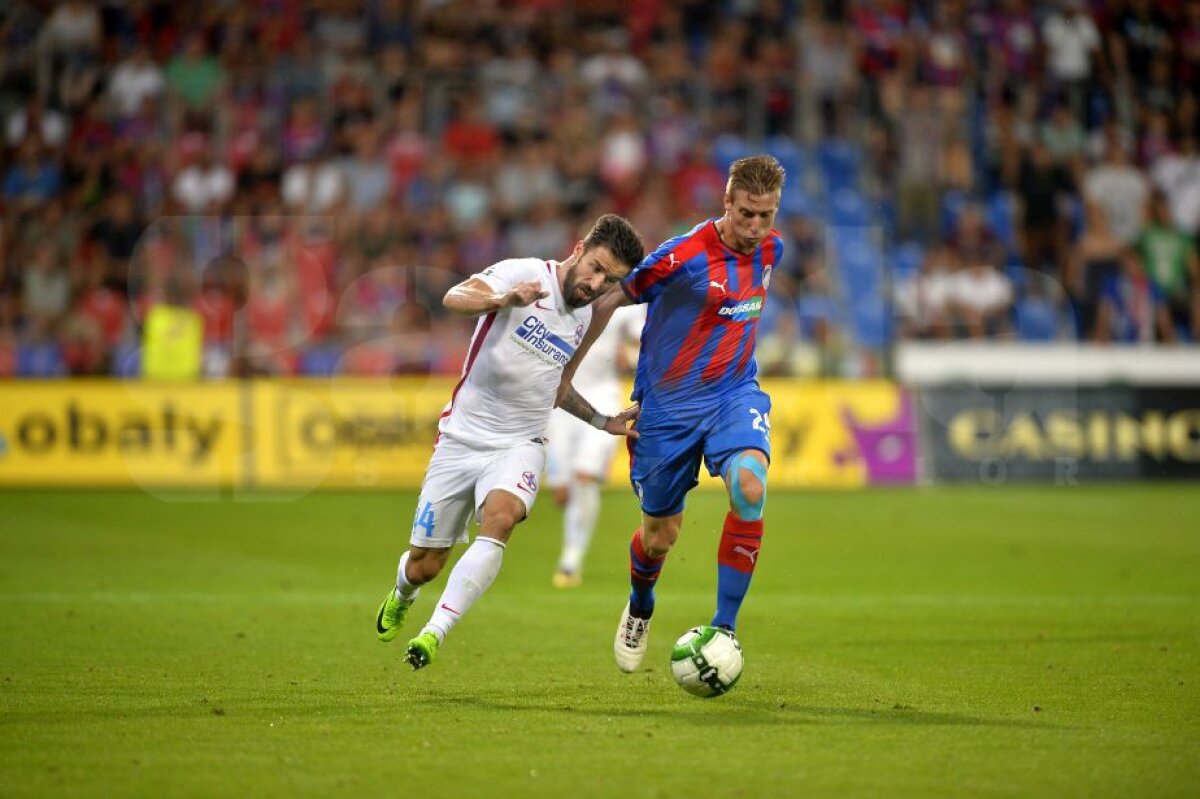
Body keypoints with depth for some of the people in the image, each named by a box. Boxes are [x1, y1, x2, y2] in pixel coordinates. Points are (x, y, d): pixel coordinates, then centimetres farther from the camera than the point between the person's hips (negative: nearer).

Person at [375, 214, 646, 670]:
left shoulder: (585, 316, 8)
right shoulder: (524, 274, -10)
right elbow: (454, 298, -27)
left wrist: (603, 423, 15)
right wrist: (503, 300, -46)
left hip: (520, 445, 3)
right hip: (462, 437, -3)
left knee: (501, 517, -32)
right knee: (423, 567, 6)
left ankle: (434, 633, -32)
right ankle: (401, 596, 44)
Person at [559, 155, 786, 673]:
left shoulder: (770, 249, -2)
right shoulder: (684, 255, -20)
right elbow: (610, 300, -7)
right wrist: (567, 372, -2)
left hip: (735, 393, 3)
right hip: (669, 403, -3)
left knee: (750, 486, -28)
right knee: (659, 537, 7)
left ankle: (724, 628, -18)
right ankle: (639, 606, 45)